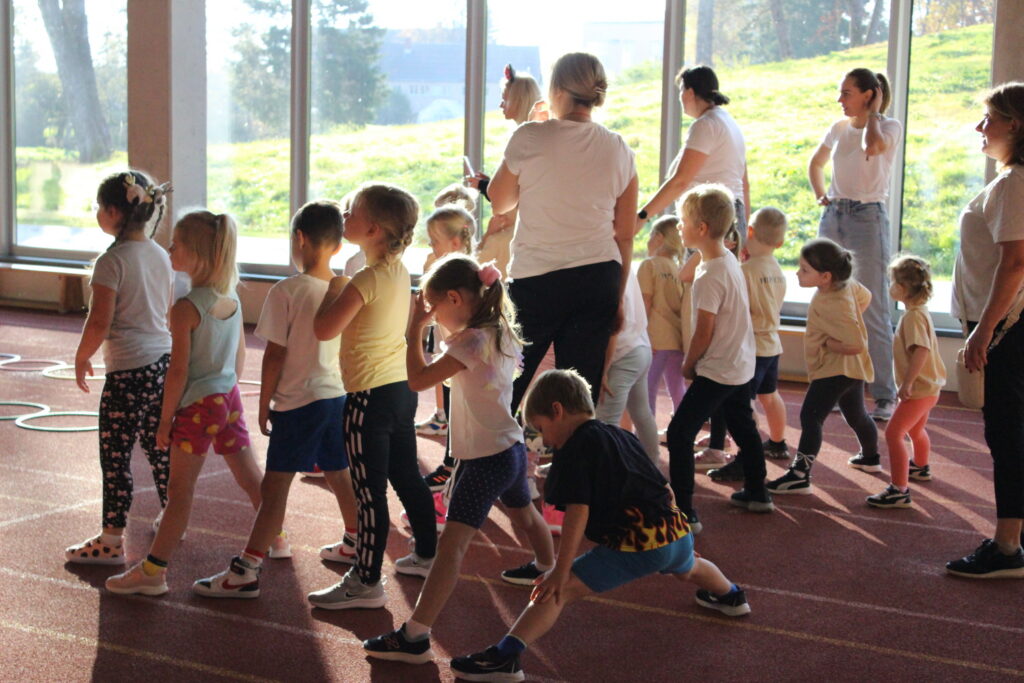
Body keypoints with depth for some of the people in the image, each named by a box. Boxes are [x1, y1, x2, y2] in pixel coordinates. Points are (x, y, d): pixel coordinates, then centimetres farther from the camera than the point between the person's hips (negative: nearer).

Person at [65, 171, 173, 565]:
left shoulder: (111, 261, -15)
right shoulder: (159, 256, 8)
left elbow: (99, 323, -17)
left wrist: (81, 359, -2)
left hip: (128, 370, -8)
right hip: (164, 362, 8)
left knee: (115, 455, 0)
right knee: (158, 445, 19)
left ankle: (111, 541, 5)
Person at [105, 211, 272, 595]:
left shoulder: (186, 308, -19)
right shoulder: (232, 299, 3)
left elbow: (179, 370, -18)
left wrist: (165, 419, -10)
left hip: (197, 405, -7)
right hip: (229, 398, 7)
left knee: (180, 491, -3)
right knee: (249, 474, 21)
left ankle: (152, 571, 2)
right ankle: (276, 538, 36)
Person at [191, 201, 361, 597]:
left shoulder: (287, 292, -14)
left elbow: (275, 355, -12)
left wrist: (264, 405, -3)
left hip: (298, 402, -6)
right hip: (340, 396, 6)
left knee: (274, 486, -6)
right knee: (339, 474, 23)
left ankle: (246, 571, -7)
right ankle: (354, 543, 40)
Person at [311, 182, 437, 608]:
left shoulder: (367, 279, -19)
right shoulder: (399, 272, 7)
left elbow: (324, 329, -22)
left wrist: (333, 287, -7)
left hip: (371, 395, -9)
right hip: (403, 387, 9)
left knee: (370, 492, -4)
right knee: (407, 477, 21)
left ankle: (366, 583, 2)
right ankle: (427, 554, 33)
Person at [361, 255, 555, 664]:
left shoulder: (472, 342, -20)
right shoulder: (502, 333, 6)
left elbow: (418, 379, -21)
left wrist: (415, 330, -12)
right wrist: (450, 331, 18)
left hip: (485, 458, -10)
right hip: (511, 447, 10)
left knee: (452, 543, -16)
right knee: (524, 514, 35)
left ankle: (415, 637, -23)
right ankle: (545, 568, 63)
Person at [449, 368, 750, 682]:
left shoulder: (573, 450, -6)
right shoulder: (622, 435, 17)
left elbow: (578, 514, -16)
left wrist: (561, 570, -15)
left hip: (636, 546, -8)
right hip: (677, 531, 8)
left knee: (558, 591, -10)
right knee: (688, 568, 43)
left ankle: (505, 657, -23)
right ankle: (730, 596, 72)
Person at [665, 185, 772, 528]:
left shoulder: (709, 277, -23)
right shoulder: (730, 260, 4)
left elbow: (704, 333, -21)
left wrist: (688, 366, -4)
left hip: (717, 371, -10)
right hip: (742, 365, 10)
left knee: (679, 433, -7)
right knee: (743, 427, 23)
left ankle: (684, 510, -9)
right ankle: (756, 493, 37)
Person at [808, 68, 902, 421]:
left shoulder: (890, 127, -4)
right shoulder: (839, 128, 11)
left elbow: (872, 146, -28)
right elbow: (815, 163, 28)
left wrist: (873, 112, -11)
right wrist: (820, 196, 13)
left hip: (868, 218, -6)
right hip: (833, 217, 6)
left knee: (873, 312, -7)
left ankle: (885, 396, -2)